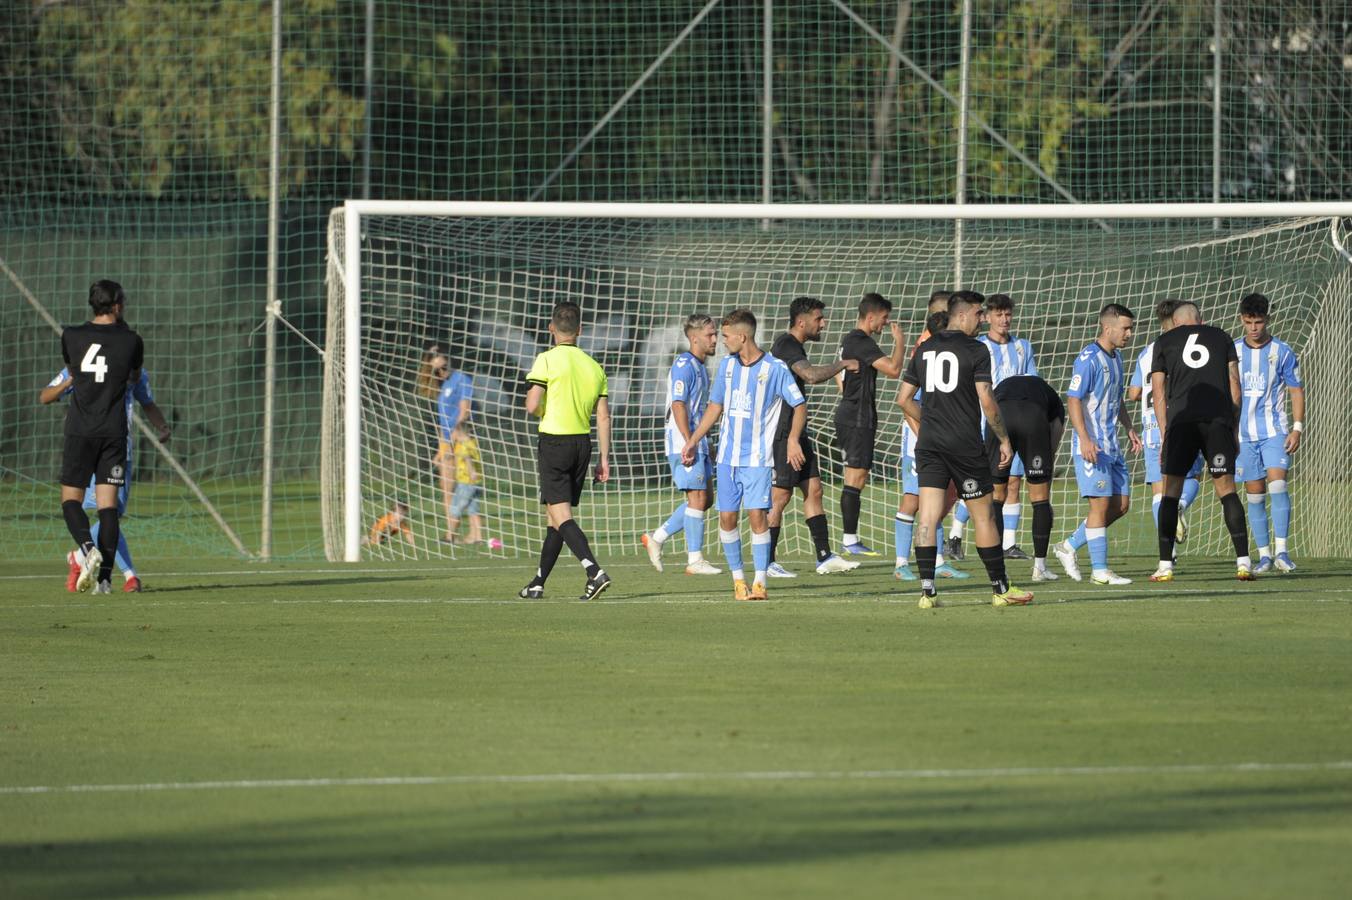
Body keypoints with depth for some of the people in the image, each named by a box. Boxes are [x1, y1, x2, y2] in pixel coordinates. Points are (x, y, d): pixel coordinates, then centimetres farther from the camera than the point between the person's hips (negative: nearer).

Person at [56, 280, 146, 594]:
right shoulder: (131, 341, 0)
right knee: (108, 503, 2)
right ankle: (105, 577, -4)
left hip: (80, 429, -1)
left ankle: (88, 548, -21)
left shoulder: (71, 336, 0)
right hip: (114, 431, 1)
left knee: (70, 499, 7)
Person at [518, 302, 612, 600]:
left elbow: (532, 405, -16)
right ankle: (538, 584, 22)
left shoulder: (547, 360, -9)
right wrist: (604, 458, 10)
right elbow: (603, 416, 7)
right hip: (583, 442, 6)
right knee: (557, 515, 15)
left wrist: (531, 398, 8)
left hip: (554, 441, -6)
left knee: (561, 515, -10)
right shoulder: (593, 366, 8)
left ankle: (594, 571, -28)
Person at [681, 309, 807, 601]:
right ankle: (738, 579, 13)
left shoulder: (775, 368, -7)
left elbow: (799, 406, -2)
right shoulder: (727, 365, 9)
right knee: (727, 517, 2)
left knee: (757, 515, -12)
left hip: (758, 457, -5)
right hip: (728, 455, 5)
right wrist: (693, 441, 15)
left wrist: (794, 439, -15)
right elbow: (715, 407, 19)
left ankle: (759, 583, -8)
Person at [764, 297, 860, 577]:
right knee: (780, 496, -6)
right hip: (782, 433, -10)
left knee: (813, 490, 8)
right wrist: (843, 365, -17)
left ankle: (824, 557, 10)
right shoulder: (786, 346, -16)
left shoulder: (793, 346, 16)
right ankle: (767, 562, 0)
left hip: (797, 432, 10)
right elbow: (812, 375, -30)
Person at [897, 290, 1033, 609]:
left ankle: (927, 590, -12)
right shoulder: (975, 350, -6)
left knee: (928, 517, -3)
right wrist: (1004, 439, -1)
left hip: (929, 443, 4)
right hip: (965, 445, -4)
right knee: (984, 515, 7)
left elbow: (905, 399, 13)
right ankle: (1000, 589, 14)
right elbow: (986, 401, -11)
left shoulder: (924, 350, 11)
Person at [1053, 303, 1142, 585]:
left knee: (1121, 504, 8)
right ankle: (1100, 570, -3)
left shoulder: (1116, 357, 15)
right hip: (1091, 445, -9)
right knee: (1100, 504, -8)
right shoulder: (1088, 359, -14)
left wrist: (1129, 428, 19)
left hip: (1111, 445, 9)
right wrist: (1085, 439, -26)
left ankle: (1069, 547, 18)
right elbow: (1073, 400, -18)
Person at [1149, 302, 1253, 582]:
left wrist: (1164, 437, 12)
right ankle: (1243, 562, -5)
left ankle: (1165, 566, -1)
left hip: (1181, 419, -1)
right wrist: (1235, 431, 16)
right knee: (1226, 489, 4)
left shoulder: (1165, 341, 16)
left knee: (1171, 490, 4)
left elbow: (1158, 393, 11)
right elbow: (1234, 386, 13)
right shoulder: (1221, 338, 19)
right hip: (1218, 419, 1)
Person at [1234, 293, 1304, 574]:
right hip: (1243, 433, 3)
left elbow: (1297, 391, 3)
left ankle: (1281, 551, -19)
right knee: (1255, 495, 3)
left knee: (1277, 484, -18)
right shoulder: (1232, 352, 6)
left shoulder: (1283, 352, -1)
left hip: (1275, 431, -3)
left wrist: (1297, 428, -5)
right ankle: (1264, 555, 10)